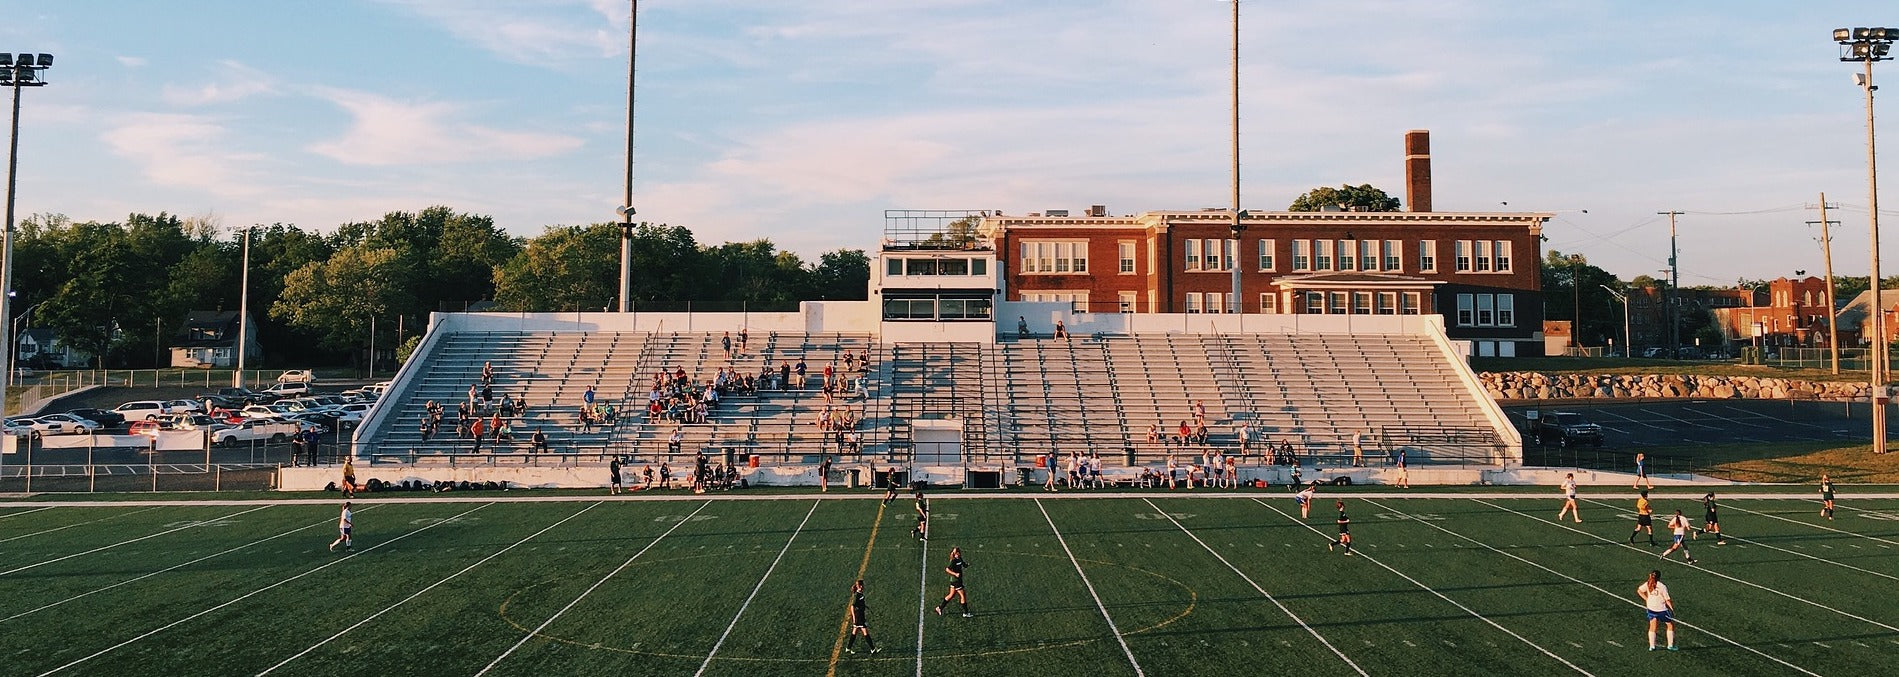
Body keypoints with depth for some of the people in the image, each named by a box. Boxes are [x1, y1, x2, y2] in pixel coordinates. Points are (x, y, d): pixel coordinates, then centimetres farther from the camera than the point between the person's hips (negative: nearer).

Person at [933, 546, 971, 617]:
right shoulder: (953, 561, -18)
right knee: (962, 595, -4)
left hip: (958, 580, 9)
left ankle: (939, 607, 25)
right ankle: (965, 613, 4)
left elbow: (964, 565, 20)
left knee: (951, 595, 16)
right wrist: (955, 574, -28)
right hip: (955, 580, -9)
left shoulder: (960, 559, 8)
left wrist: (966, 564, -2)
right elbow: (947, 569, -21)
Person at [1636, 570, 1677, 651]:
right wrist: (1672, 609, -2)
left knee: (1652, 627, 14)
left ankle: (1651, 646, 12)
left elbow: (1639, 590, 9)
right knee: (1670, 625, 16)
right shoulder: (1662, 587, -20)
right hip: (1662, 609, -4)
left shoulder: (1647, 584, -5)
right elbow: (1668, 600, -15)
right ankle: (1670, 645, 19)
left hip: (1651, 608, 4)